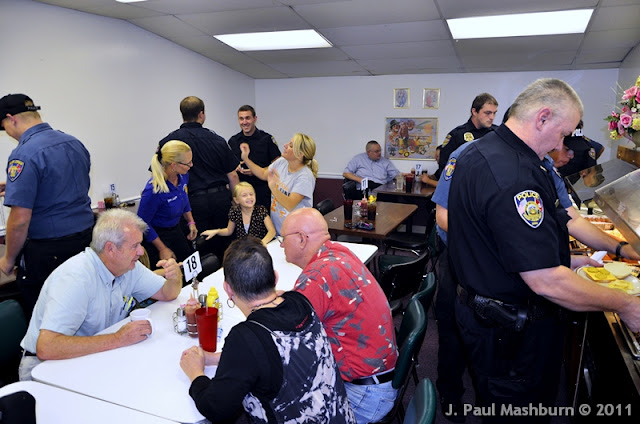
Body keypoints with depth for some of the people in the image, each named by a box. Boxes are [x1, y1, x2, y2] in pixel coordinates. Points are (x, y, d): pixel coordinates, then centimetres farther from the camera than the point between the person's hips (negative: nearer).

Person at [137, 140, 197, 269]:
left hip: (176, 230, 7)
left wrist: (191, 222, 10)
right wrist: (162, 249, -16)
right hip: (156, 235, -7)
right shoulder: (154, 190, -32)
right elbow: (143, 223, -21)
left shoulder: (183, 176, -11)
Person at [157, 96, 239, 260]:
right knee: (223, 245, 14)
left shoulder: (168, 142, -3)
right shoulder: (217, 140, 3)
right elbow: (232, 175, 6)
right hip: (221, 197, 2)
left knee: (203, 249, 6)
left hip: (194, 201, -2)